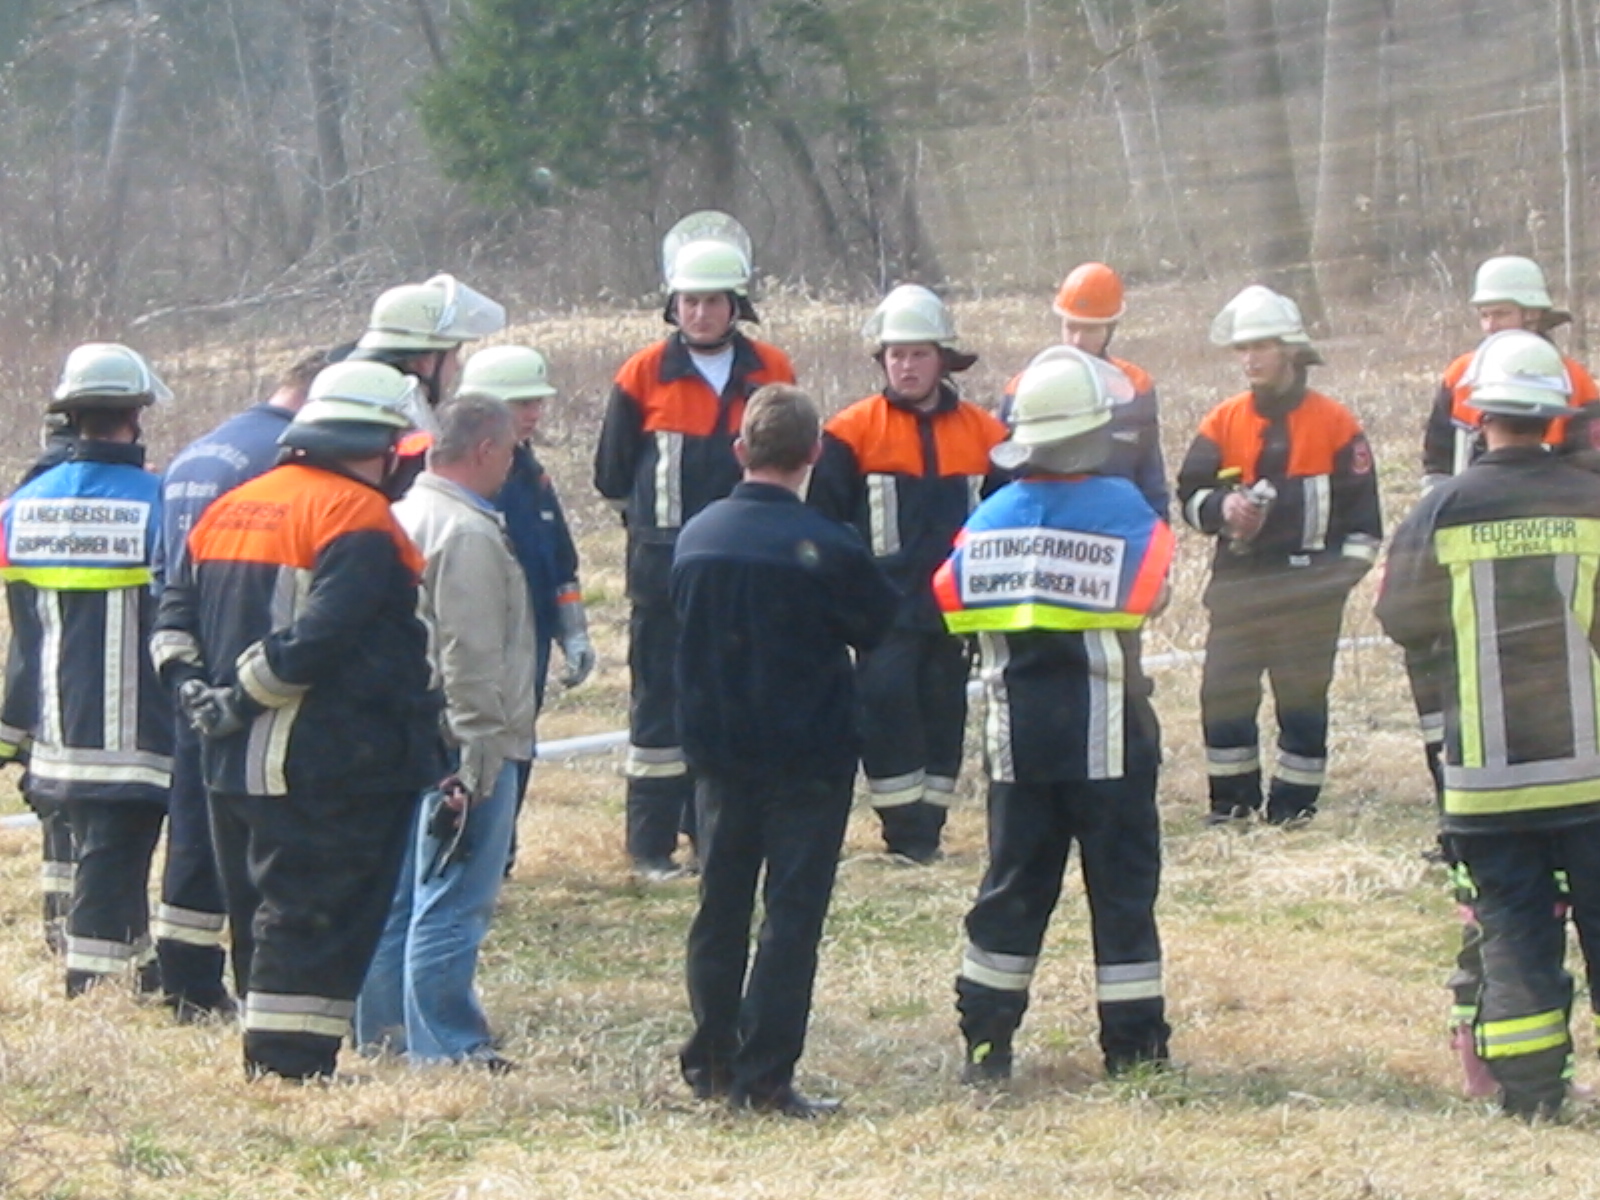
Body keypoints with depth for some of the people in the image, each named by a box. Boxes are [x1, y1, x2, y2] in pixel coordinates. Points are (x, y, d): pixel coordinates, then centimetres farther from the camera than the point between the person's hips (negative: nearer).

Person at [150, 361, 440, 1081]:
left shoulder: (228, 510, 15)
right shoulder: (357, 517, -13)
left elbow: (175, 614, 15)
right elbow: (319, 635, -23)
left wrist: (193, 685, 4)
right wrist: (248, 694, -14)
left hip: (233, 768, 8)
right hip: (330, 770, -8)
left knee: (265, 921, 16)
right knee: (319, 921, -5)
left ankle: (267, 1059, 21)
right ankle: (291, 1064, -7)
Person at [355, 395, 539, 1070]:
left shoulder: (402, 517, 12)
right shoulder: (468, 534, -17)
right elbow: (469, 654, -21)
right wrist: (480, 748, -19)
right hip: (463, 742, -10)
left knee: (399, 888, 17)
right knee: (453, 900, -7)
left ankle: (383, 1026, 25)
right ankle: (443, 1045, -6)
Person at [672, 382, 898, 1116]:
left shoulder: (696, 539, -1)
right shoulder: (824, 548, -17)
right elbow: (884, 634, -5)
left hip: (720, 753, 5)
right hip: (808, 754, -5)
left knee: (720, 906, 16)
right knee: (792, 913, -1)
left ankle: (710, 1063, 22)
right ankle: (764, 1078, -3)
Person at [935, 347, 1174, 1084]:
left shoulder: (990, 519, 3)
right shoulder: (1122, 509, -9)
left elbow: (953, 608, 5)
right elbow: (1147, 600, -8)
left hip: (1016, 738, 4)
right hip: (1104, 735, -4)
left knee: (1014, 884, 12)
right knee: (1122, 883, 5)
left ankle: (986, 1039, 11)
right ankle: (1132, 1040, 8)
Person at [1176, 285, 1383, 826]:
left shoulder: (1335, 423, 0)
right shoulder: (1223, 422, 7)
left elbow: (1361, 505, 3)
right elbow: (1189, 494, 4)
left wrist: (1348, 570, -4)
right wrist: (1221, 507, -17)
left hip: (1310, 582, -2)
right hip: (1238, 579, 2)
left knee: (1304, 694, 2)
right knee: (1223, 691, -1)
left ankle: (1294, 802, 9)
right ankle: (1232, 798, 10)